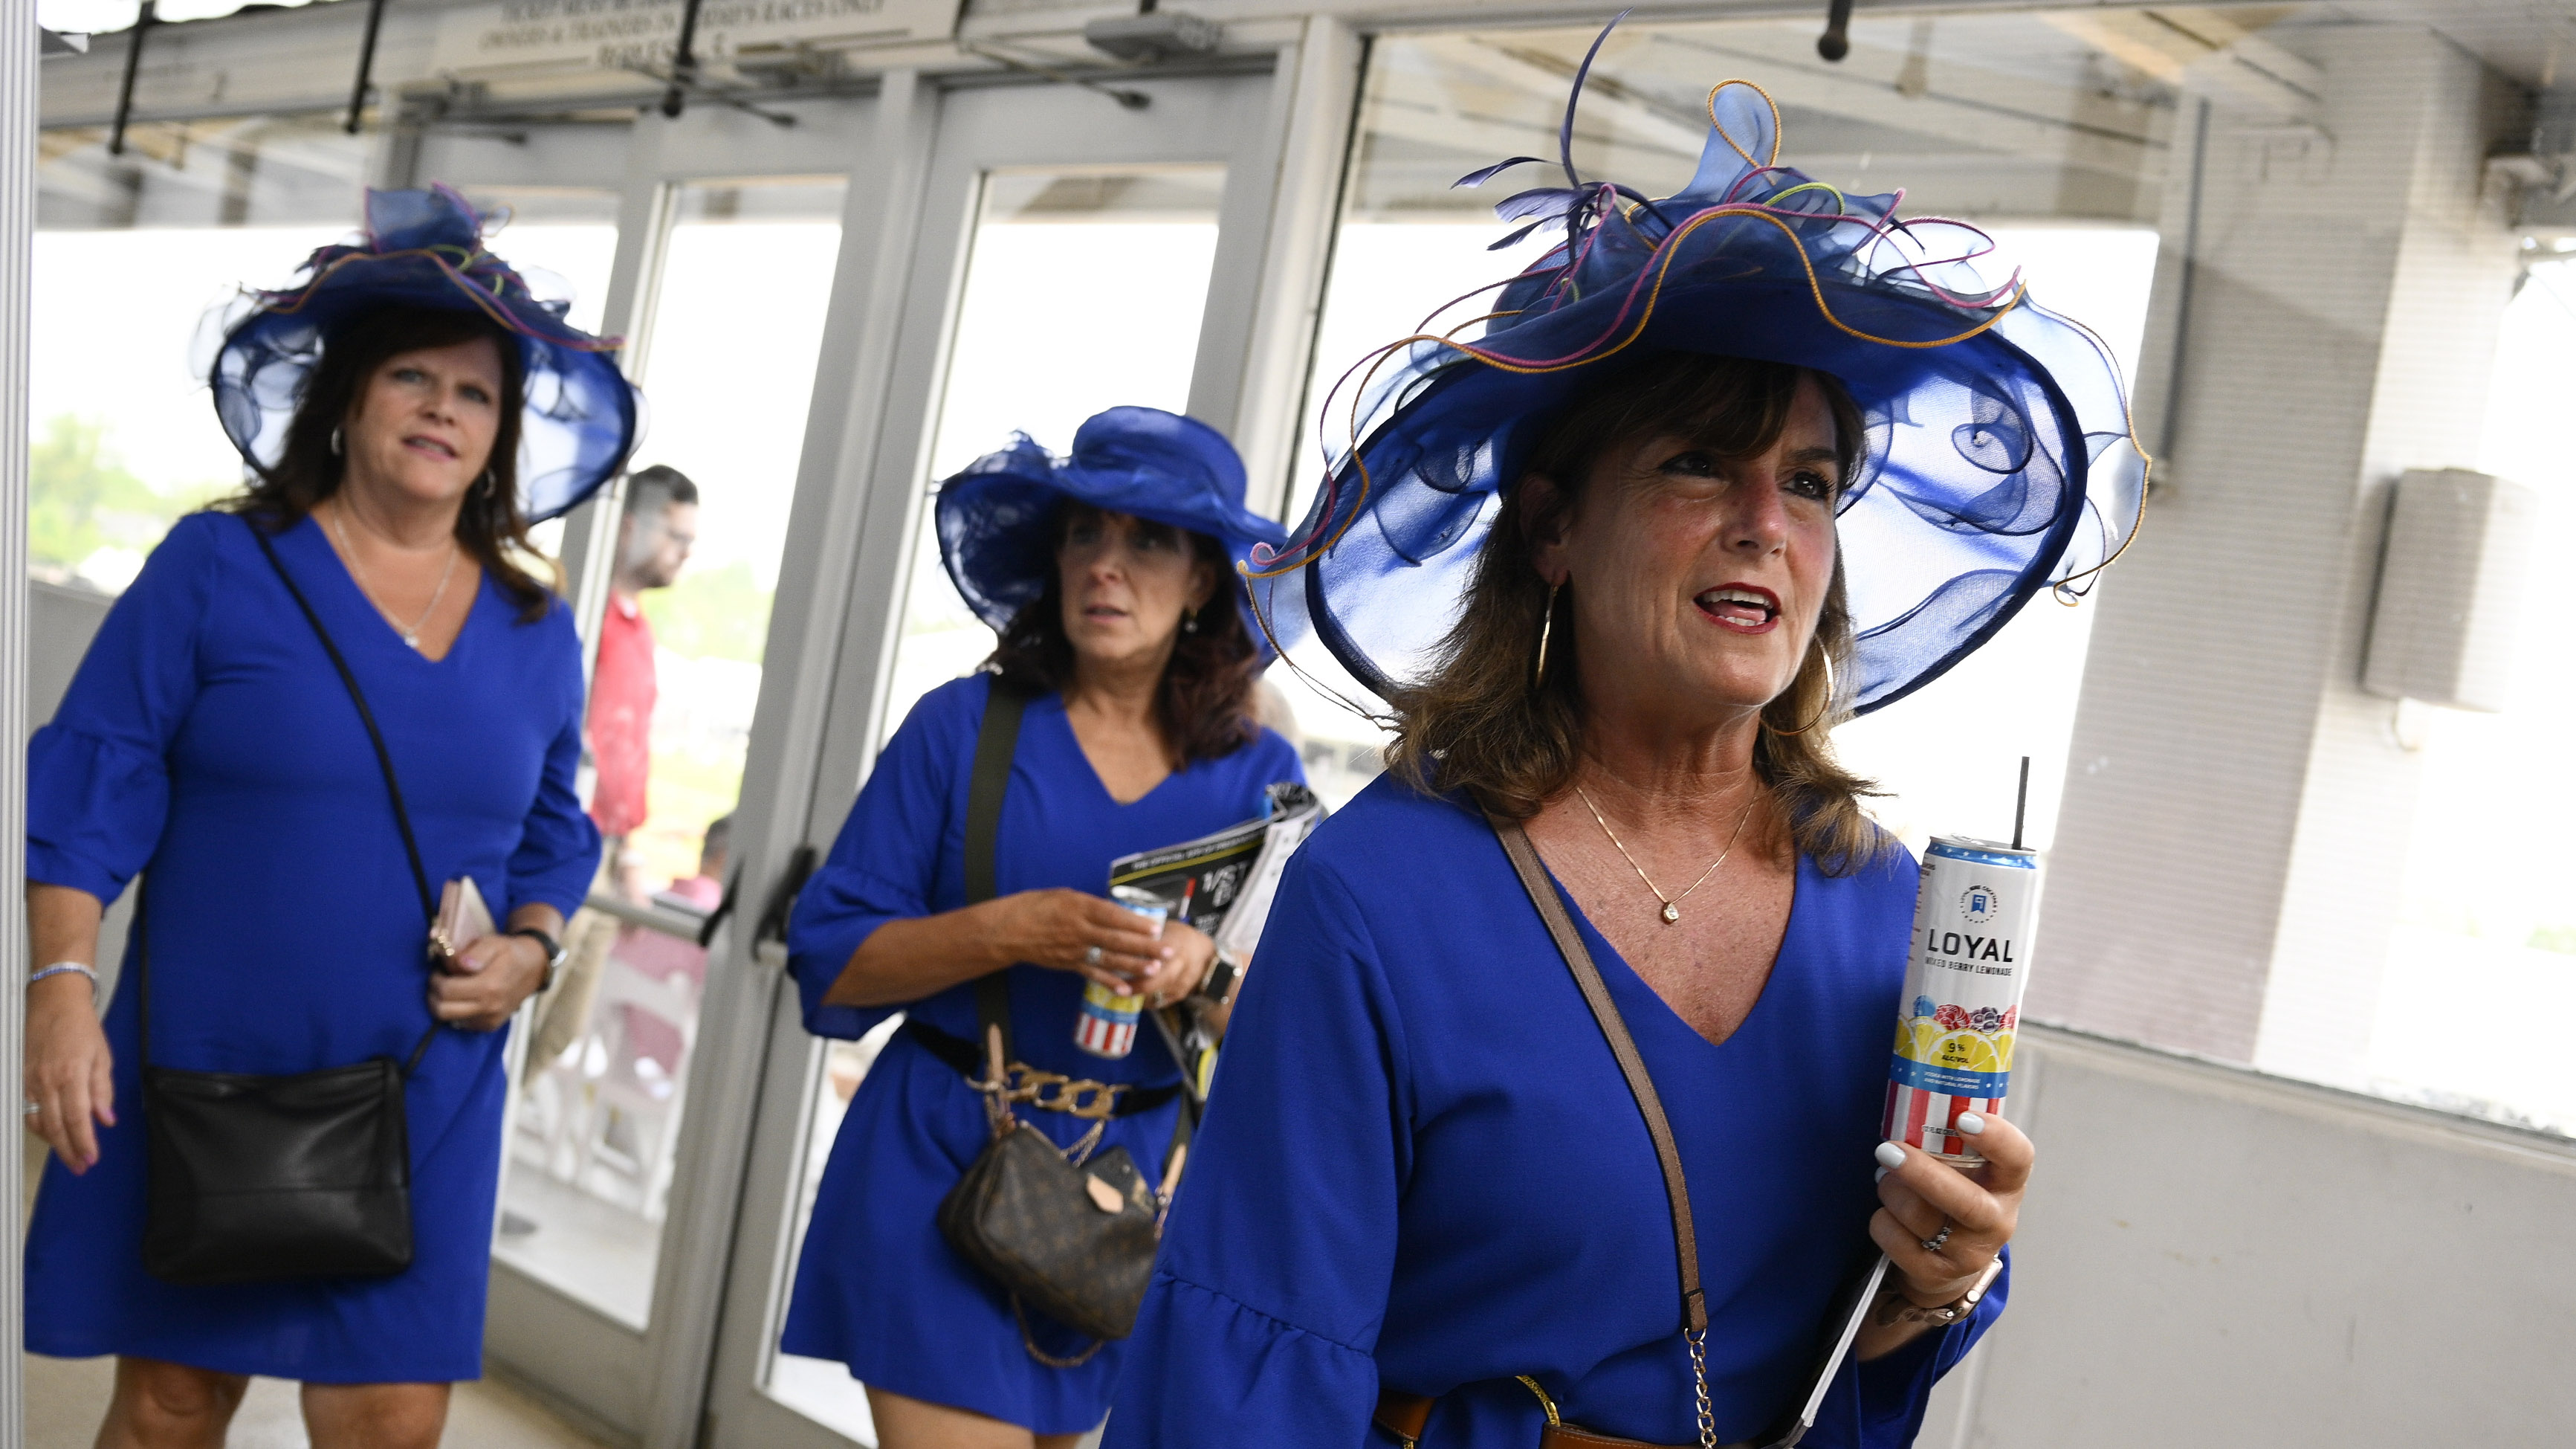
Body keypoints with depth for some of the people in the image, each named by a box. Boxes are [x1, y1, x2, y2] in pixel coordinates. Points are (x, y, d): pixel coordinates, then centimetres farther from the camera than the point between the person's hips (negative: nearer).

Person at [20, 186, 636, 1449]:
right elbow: (91, 787, -4)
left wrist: (532, 948, -3)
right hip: (201, 1075, -2)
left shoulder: (535, 631, 8)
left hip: (425, 1101, 2)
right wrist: (63, 990, -12)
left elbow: (554, 833, 17)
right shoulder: (218, 567, -2)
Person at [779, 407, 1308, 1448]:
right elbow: (831, 961, -6)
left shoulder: (1260, 774, 2)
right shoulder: (963, 727, -3)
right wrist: (1012, 932, -21)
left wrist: (1202, 969, -20)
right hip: (944, 1165, -3)